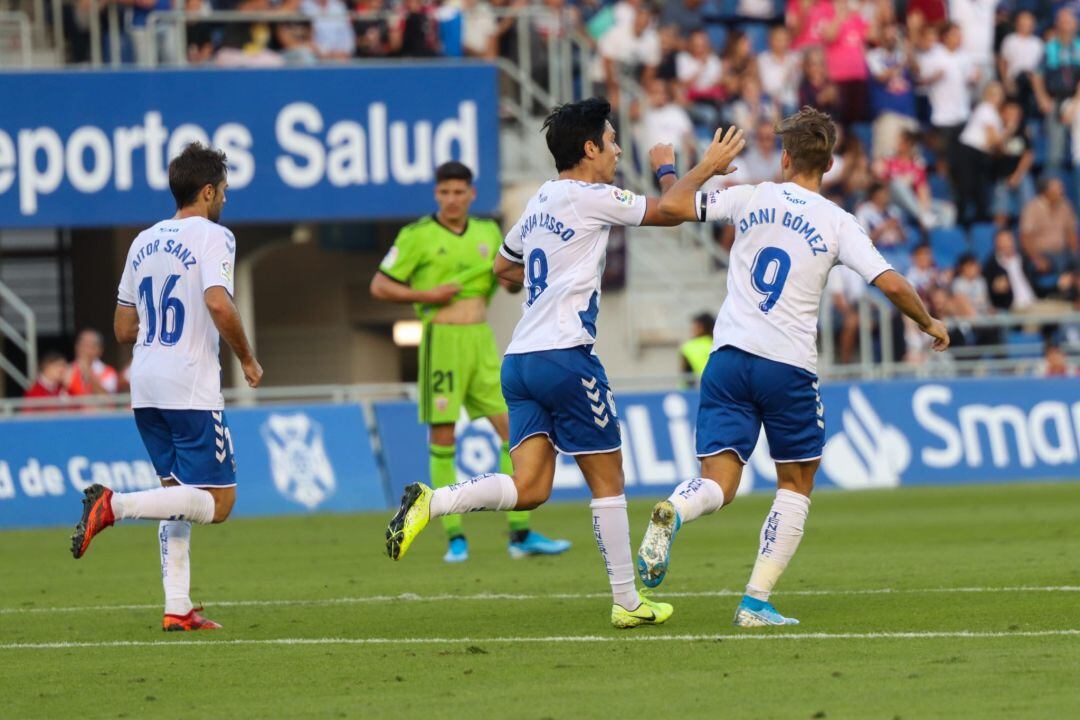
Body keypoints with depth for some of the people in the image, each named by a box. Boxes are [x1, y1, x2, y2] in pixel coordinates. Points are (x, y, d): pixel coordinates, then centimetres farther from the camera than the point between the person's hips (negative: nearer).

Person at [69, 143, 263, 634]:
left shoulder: (144, 242, 15)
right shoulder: (213, 237, -7)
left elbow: (123, 329, 17)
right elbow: (219, 304, -23)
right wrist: (247, 359, -9)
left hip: (145, 389, 8)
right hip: (191, 388, -8)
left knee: (180, 493, 16)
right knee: (217, 502, -4)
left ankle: (177, 608, 8)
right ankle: (114, 505, -22)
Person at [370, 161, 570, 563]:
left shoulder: (488, 233, 12)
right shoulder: (417, 236, -3)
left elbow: (513, 283, 23)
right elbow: (379, 287, -2)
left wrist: (514, 280, 0)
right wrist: (427, 295, -13)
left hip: (482, 341, 5)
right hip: (442, 338, -5)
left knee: (514, 431, -1)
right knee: (442, 440, -4)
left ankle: (520, 534, 2)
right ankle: (454, 538, 0)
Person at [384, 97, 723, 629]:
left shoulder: (540, 201, 17)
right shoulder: (591, 198, -7)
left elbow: (503, 265, 32)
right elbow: (673, 211, 4)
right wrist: (666, 170, 23)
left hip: (520, 360, 8)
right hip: (564, 357, -8)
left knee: (529, 489, -2)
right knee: (607, 481, 4)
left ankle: (430, 503, -21)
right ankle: (627, 602, 10)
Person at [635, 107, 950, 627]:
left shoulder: (751, 198, 4)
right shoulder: (837, 223, 1)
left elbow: (670, 205, 2)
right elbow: (891, 284, -5)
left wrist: (709, 166, 20)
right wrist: (929, 324, 13)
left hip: (730, 356, 2)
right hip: (789, 368, -1)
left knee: (718, 485, 0)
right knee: (796, 486, 16)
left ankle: (671, 513, -36)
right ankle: (756, 602, 5)